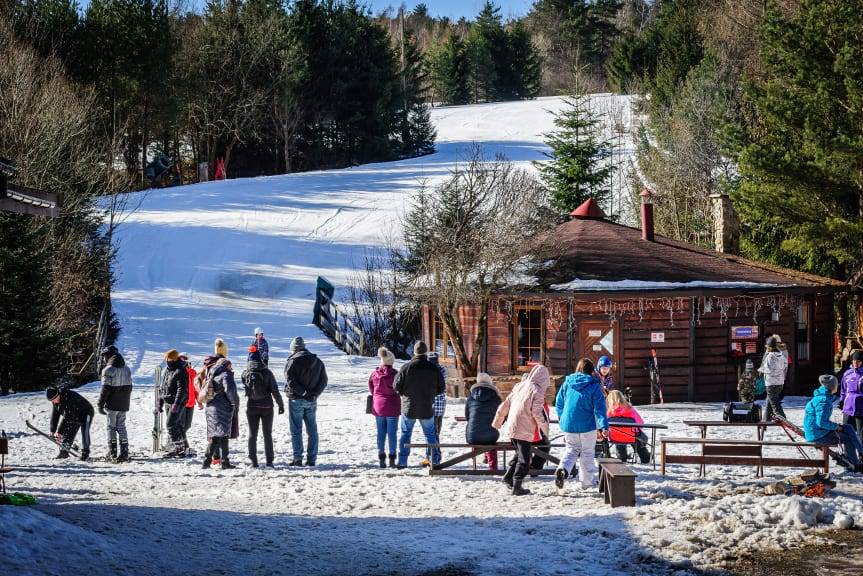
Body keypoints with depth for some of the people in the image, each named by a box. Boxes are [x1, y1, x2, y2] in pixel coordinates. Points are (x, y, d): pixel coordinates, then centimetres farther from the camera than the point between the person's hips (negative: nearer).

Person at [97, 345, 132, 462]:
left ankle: (112, 453, 0)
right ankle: (124, 453, 8)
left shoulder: (108, 370, -13)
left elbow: (105, 389, -15)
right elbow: (129, 387, 15)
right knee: (121, 427, 11)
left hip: (112, 405, -6)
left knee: (111, 427, 2)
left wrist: (100, 404, -9)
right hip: (124, 405, 6)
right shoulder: (126, 369, 10)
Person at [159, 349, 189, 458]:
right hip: (169, 403, 9)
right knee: (179, 425, 11)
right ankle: (182, 449, 15)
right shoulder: (168, 370, 15)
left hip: (178, 403, -9)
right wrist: (160, 401, 21)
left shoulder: (180, 371, -13)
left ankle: (177, 447, -15)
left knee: (171, 425, -15)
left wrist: (177, 403, -25)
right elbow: (163, 387, 23)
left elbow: (182, 389, -19)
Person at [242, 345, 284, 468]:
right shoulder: (267, 372, -11)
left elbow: (245, 388, 5)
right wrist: (281, 405, 0)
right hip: (267, 407, -1)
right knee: (267, 434, 8)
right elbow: (275, 390, -9)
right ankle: (269, 461, 6)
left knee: (252, 434, 9)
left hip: (251, 407, 1)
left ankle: (253, 461, 6)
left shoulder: (245, 373, -6)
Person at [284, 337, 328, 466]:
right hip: (311, 401, 4)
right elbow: (323, 381, 6)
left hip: (296, 399, -4)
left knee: (296, 430, 1)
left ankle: (298, 458, -5)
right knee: (312, 430, 10)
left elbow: (290, 380, -18)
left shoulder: (292, 361, -9)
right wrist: (313, 393, -2)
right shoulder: (318, 362, 9)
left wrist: (303, 392, -14)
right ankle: (312, 459, 8)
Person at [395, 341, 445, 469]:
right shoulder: (433, 369, -6)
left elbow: (397, 387, -9)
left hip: (408, 408, -1)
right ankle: (435, 460, 10)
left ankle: (402, 461, 6)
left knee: (405, 434, 10)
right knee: (430, 434, 14)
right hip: (427, 409, 1)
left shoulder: (406, 367, -12)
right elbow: (441, 388, 1)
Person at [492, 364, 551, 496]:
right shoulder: (537, 391, -12)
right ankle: (517, 487, 3)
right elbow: (537, 414, -16)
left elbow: (505, 405, 13)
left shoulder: (519, 386, 8)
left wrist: (497, 422, 23)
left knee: (520, 453, 24)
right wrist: (545, 428, -4)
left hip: (511, 427, 7)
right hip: (524, 431, -7)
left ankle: (508, 477, 22)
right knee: (524, 459, 3)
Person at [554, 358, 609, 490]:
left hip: (568, 425, 3)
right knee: (587, 453, 13)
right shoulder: (594, 385, -9)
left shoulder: (567, 383, 1)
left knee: (571, 450, 16)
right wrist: (604, 427, -17)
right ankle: (587, 481, 20)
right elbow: (599, 408, -15)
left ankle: (563, 469, -12)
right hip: (587, 425, -3)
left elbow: (559, 402, 10)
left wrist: (562, 417, 29)